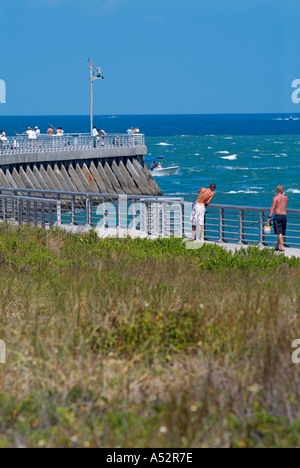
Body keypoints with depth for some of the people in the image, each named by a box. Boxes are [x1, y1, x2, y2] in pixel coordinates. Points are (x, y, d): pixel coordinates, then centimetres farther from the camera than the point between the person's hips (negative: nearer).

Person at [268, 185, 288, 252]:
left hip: (278, 215, -4)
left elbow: (273, 208, -12)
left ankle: (282, 247, -12)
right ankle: (277, 247, 21)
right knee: (282, 232, 12)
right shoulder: (286, 197, 10)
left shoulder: (275, 197, -4)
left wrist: (269, 217, -12)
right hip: (285, 215, 4)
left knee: (279, 232, -5)